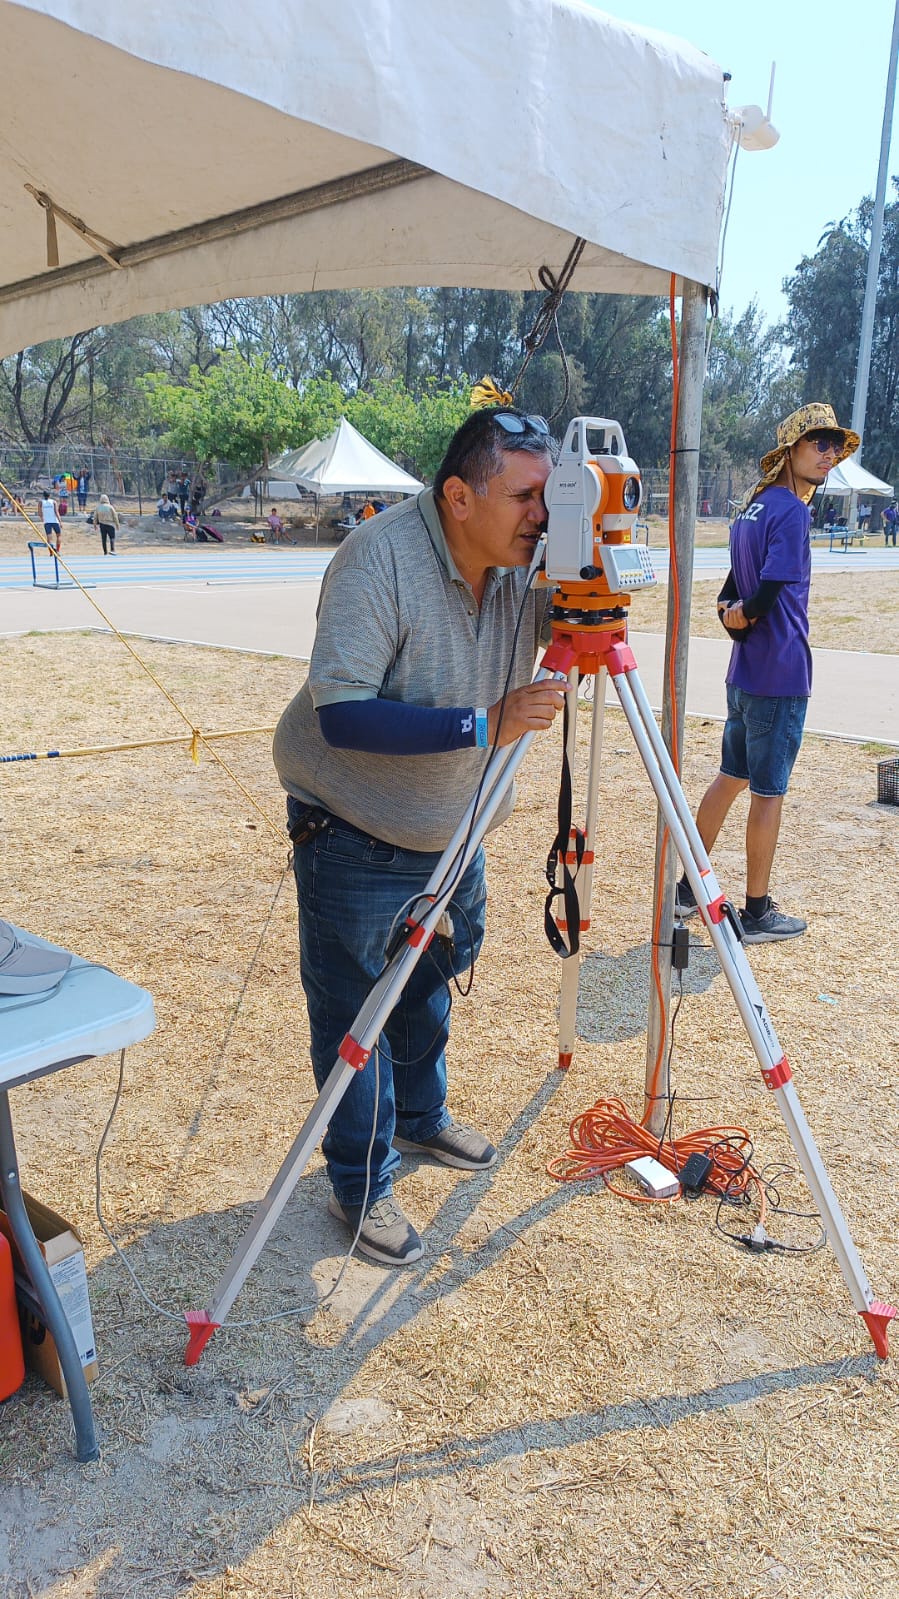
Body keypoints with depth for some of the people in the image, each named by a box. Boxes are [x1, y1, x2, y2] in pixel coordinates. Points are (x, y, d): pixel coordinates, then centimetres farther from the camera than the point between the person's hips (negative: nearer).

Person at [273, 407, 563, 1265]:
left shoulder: (523, 566, -7)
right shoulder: (379, 560, -26)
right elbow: (340, 714, -33)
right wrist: (483, 725, -37)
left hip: (451, 833, 7)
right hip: (354, 837, -7)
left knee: (431, 983, 24)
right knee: (355, 1019, 4)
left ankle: (422, 1119, 48)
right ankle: (361, 1188, 23)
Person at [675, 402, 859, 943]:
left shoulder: (756, 505, 13)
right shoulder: (791, 511, -15)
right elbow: (771, 590, -24)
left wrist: (735, 612, -5)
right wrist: (744, 612, -5)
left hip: (745, 673, 9)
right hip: (780, 675, -9)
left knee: (733, 777, 18)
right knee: (769, 792, 1)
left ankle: (689, 888, 26)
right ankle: (757, 913, 12)